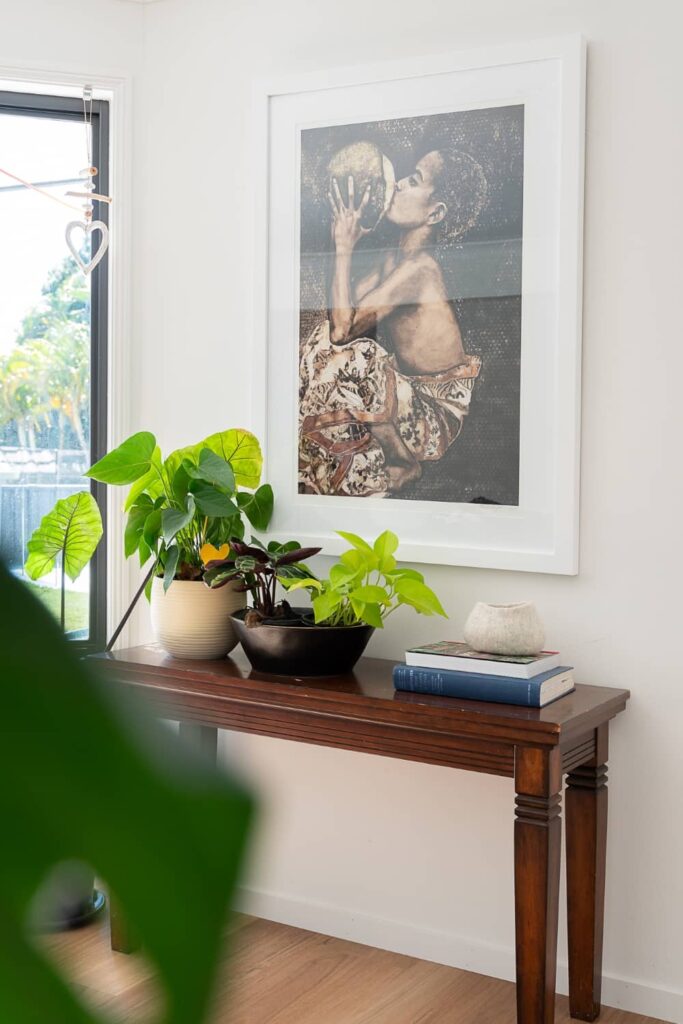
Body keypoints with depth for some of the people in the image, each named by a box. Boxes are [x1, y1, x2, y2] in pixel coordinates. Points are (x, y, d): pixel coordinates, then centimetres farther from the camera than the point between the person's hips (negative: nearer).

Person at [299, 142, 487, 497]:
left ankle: (405, 467, -8)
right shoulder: (395, 259, 4)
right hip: (412, 393, 9)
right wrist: (344, 241, 4)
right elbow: (341, 309, 6)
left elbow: (344, 325, -27)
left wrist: (344, 248, -20)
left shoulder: (418, 267, -24)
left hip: (436, 416, -9)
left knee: (352, 359, -30)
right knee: (322, 338, 2)